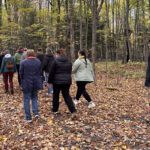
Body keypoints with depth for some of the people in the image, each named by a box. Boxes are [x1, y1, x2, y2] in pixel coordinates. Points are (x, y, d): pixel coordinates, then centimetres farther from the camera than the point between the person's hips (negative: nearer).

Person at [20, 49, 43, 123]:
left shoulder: (23, 62, -9)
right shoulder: (38, 62, 1)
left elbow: (21, 73, -4)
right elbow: (40, 73, 5)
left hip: (27, 84, -3)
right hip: (36, 83, 4)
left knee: (26, 100, 5)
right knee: (34, 98, 21)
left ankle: (28, 118, 9)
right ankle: (36, 112, 9)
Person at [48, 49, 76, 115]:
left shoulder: (56, 61, -9)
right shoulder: (69, 62, 7)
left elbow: (51, 72, -7)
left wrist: (49, 81, 1)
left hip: (57, 81, -4)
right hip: (67, 81, 4)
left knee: (56, 95, 12)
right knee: (66, 95, 9)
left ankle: (55, 110, 23)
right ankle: (73, 110, -1)